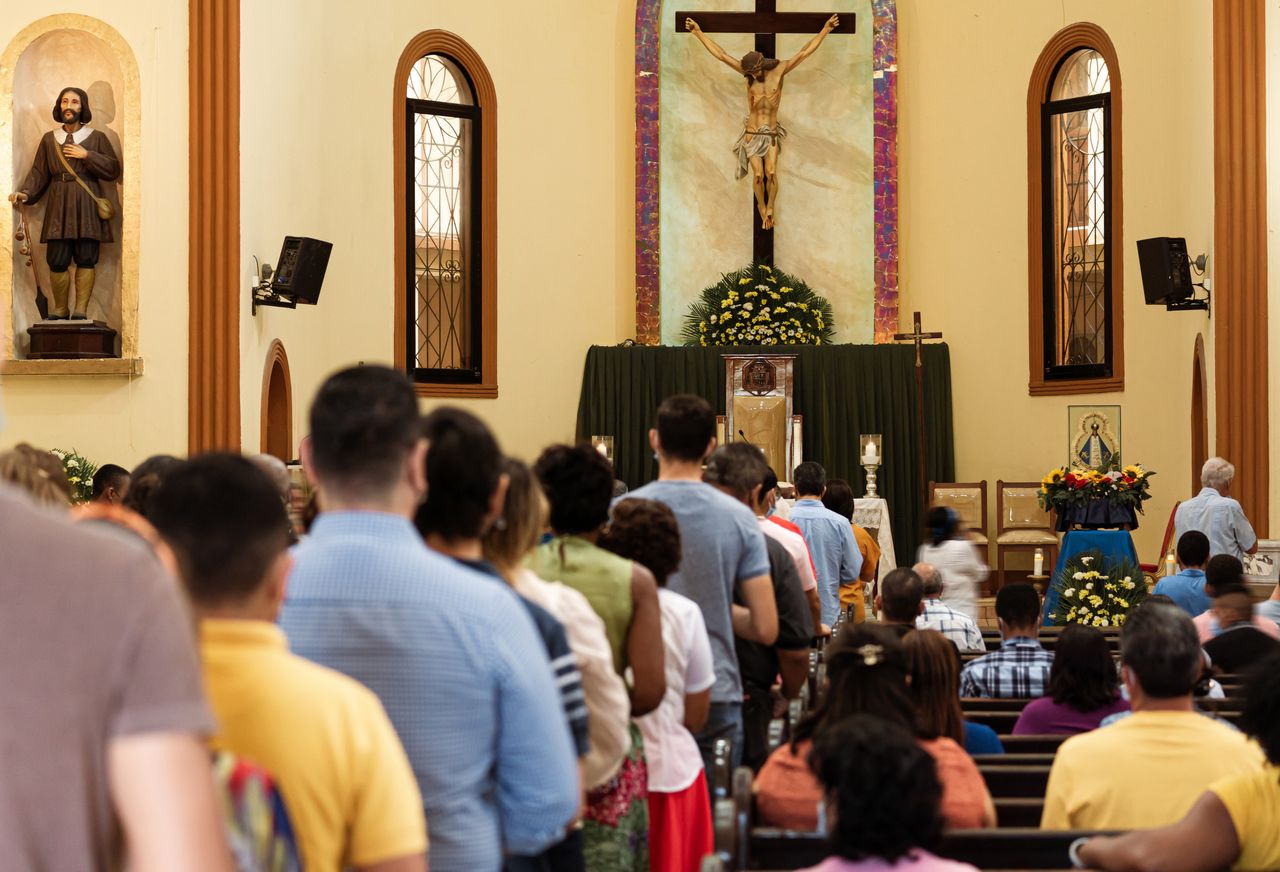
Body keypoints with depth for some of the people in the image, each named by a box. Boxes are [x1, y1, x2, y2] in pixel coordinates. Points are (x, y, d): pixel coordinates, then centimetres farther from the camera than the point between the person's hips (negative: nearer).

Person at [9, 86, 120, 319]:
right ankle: (60, 310, 7)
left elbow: (113, 169, 2)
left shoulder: (97, 138, 9)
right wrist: (25, 193, -8)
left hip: (87, 206, -1)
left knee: (86, 260, -6)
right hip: (59, 206, 1)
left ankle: (80, 311, -3)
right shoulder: (49, 139, 13)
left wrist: (87, 155, -6)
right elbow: (38, 173, 8)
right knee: (57, 262, -5)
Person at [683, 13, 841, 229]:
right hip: (752, 134, 0)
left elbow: (804, 52, -6)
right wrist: (698, 33, -2)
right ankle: (762, 209, 12)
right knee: (758, 175, -12)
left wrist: (826, 29, -11)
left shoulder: (779, 70, -5)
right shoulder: (749, 73, -3)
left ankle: (770, 209, 0)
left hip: (771, 134, 0)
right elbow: (720, 54, -2)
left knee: (771, 173, -19)